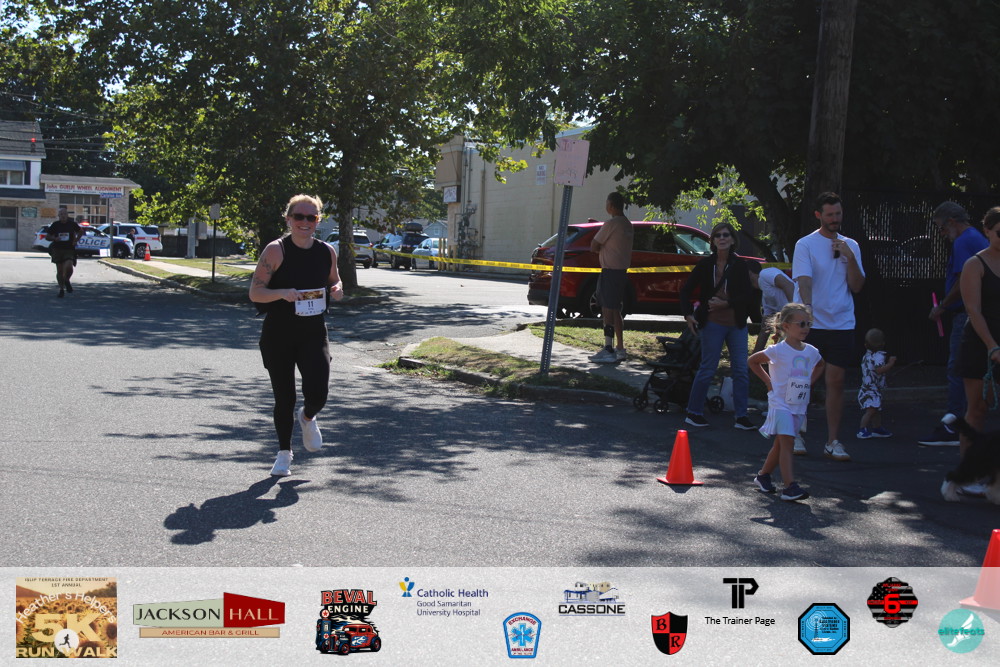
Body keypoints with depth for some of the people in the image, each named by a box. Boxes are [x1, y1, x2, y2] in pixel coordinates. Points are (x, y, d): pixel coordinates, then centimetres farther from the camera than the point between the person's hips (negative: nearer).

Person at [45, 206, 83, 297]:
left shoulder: (72, 224, 1)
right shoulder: (55, 225, 1)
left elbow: (81, 231, 19)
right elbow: (47, 236, 8)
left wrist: (76, 240, 4)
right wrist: (54, 238, -13)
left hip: (69, 249, -1)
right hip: (57, 250, 1)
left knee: (69, 267, -21)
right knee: (59, 271, 3)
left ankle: (67, 280, 12)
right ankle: (61, 289, 17)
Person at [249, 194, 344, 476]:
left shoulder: (327, 251, 2)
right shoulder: (276, 250, -9)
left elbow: (334, 280, 20)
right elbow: (255, 293, -10)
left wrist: (337, 289, -3)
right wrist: (282, 293, -28)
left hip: (314, 333, 2)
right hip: (278, 334, -2)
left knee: (318, 392, -14)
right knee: (284, 397, 5)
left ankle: (308, 418, 24)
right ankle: (284, 452, 28)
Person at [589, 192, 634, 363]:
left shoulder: (611, 224, -15)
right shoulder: (627, 224, 14)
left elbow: (594, 247, -10)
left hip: (610, 271, -9)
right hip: (622, 270, 9)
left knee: (608, 311, -7)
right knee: (615, 311, 14)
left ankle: (608, 350, -8)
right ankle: (620, 349, 18)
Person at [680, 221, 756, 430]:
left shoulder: (740, 264, 2)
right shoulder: (705, 264, 0)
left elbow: (748, 295, -1)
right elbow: (686, 290, 6)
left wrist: (727, 303, -13)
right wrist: (688, 314, -4)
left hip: (736, 324, 2)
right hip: (713, 324, -2)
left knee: (741, 370, 3)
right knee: (707, 369, 0)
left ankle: (741, 416, 11)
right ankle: (693, 412, 12)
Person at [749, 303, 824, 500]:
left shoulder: (811, 351, 6)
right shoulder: (778, 350, -11)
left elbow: (819, 365, 29)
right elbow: (752, 361, -3)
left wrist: (810, 381, 13)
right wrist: (768, 381, -5)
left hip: (800, 406, 6)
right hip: (780, 404, -6)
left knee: (781, 444, 14)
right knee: (786, 442, -15)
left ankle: (763, 475, 31)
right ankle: (790, 486, -19)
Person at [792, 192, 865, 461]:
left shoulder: (851, 245, 9)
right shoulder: (805, 245, -3)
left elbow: (857, 286, 4)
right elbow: (804, 280, -15)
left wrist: (850, 257, -9)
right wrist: (806, 310, -31)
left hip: (842, 324, 3)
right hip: (811, 324, -3)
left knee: (836, 381, 4)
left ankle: (832, 441, 10)